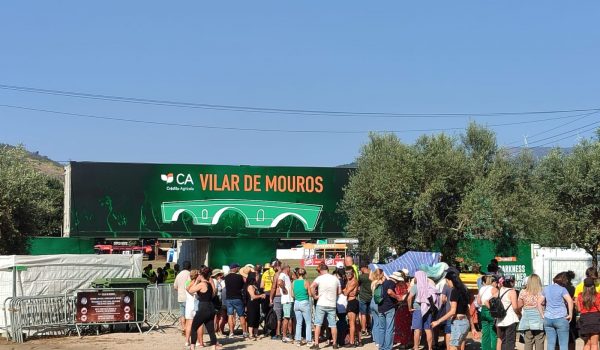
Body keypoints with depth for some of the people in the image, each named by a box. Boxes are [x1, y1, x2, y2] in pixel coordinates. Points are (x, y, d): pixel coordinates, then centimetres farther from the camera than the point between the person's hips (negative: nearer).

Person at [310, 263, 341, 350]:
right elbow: (339, 292, 11)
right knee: (333, 325, 8)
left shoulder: (320, 278, -5)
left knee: (318, 324, 2)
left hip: (321, 304, -3)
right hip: (332, 305, 3)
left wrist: (315, 296, -9)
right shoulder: (335, 278, 6)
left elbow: (312, 286, -21)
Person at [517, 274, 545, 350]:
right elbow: (539, 305, -16)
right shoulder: (540, 293, -6)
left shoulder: (523, 292, 2)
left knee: (528, 342, 5)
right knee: (539, 342, 3)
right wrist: (543, 316, -10)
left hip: (526, 319, 3)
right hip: (538, 319, -3)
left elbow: (519, 306, 4)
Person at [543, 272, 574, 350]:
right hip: (561, 318, -4)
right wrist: (570, 314, -12)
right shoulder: (562, 289, -5)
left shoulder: (546, 289, 10)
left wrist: (542, 314, 11)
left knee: (550, 344, 7)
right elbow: (570, 301, -19)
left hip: (548, 319, 4)